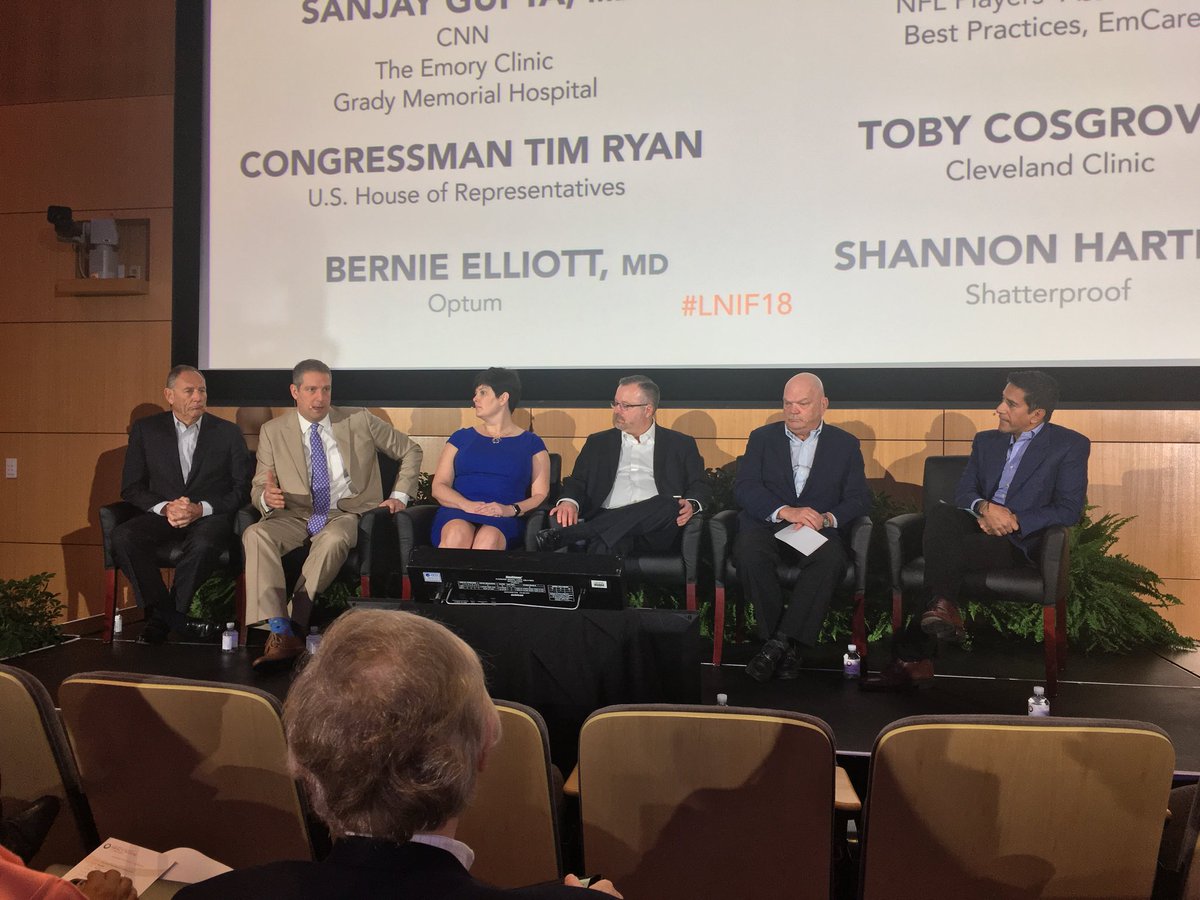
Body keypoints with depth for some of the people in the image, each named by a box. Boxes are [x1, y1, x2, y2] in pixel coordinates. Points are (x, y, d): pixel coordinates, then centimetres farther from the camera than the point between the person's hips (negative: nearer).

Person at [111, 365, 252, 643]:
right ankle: (174, 618, -21)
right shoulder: (145, 430, 11)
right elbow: (131, 487, 7)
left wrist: (201, 508, -14)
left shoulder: (228, 433, 8)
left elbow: (242, 489, 3)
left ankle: (163, 619, -16)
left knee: (203, 545, -36)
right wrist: (164, 507, -13)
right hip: (161, 515, 2)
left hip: (210, 517, -2)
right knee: (123, 537, -29)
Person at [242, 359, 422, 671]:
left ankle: (296, 626, -30)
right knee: (255, 534, -31)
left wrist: (400, 496, 4)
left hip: (345, 514, -1)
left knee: (333, 540, -38)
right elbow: (257, 489, 6)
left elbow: (410, 451, 15)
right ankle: (280, 632, -38)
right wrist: (266, 497, -20)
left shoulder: (360, 421, 5)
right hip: (296, 516, 2)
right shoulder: (273, 431, 6)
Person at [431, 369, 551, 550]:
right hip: (457, 514, 1)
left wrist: (511, 509, -13)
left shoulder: (531, 443, 16)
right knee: (457, 534, -37)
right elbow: (439, 487, 12)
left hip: (503, 521, -1)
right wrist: (466, 504, -9)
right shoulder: (461, 438, 21)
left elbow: (541, 495, 7)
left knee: (488, 539, -38)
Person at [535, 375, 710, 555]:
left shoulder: (681, 444, 18)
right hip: (607, 522, 0)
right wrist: (569, 501, -9)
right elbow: (577, 481, 16)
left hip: (654, 530, 1)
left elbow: (700, 488, 14)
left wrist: (691, 505, -11)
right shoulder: (598, 442, 23)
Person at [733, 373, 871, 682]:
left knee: (831, 559, -35)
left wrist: (827, 518, -16)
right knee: (748, 552, -34)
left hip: (819, 530, 0)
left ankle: (779, 643, -28)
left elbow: (860, 498, 6)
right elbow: (743, 486, -1)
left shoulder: (845, 444, 14)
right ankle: (789, 645, -22)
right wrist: (785, 511, -18)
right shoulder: (762, 438, 13)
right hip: (767, 525, 1)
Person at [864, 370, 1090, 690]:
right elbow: (962, 493, 11)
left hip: (1020, 540, -5)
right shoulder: (986, 441, 19)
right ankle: (943, 607, -31)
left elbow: (1069, 510, -5)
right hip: (978, 526, 5)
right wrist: (984, 507, -13)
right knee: (941, 512, -30)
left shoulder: (1070, 445, 3)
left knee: (953, 549, -33)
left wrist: (1014, 519, -16)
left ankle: (911, 656, -29)